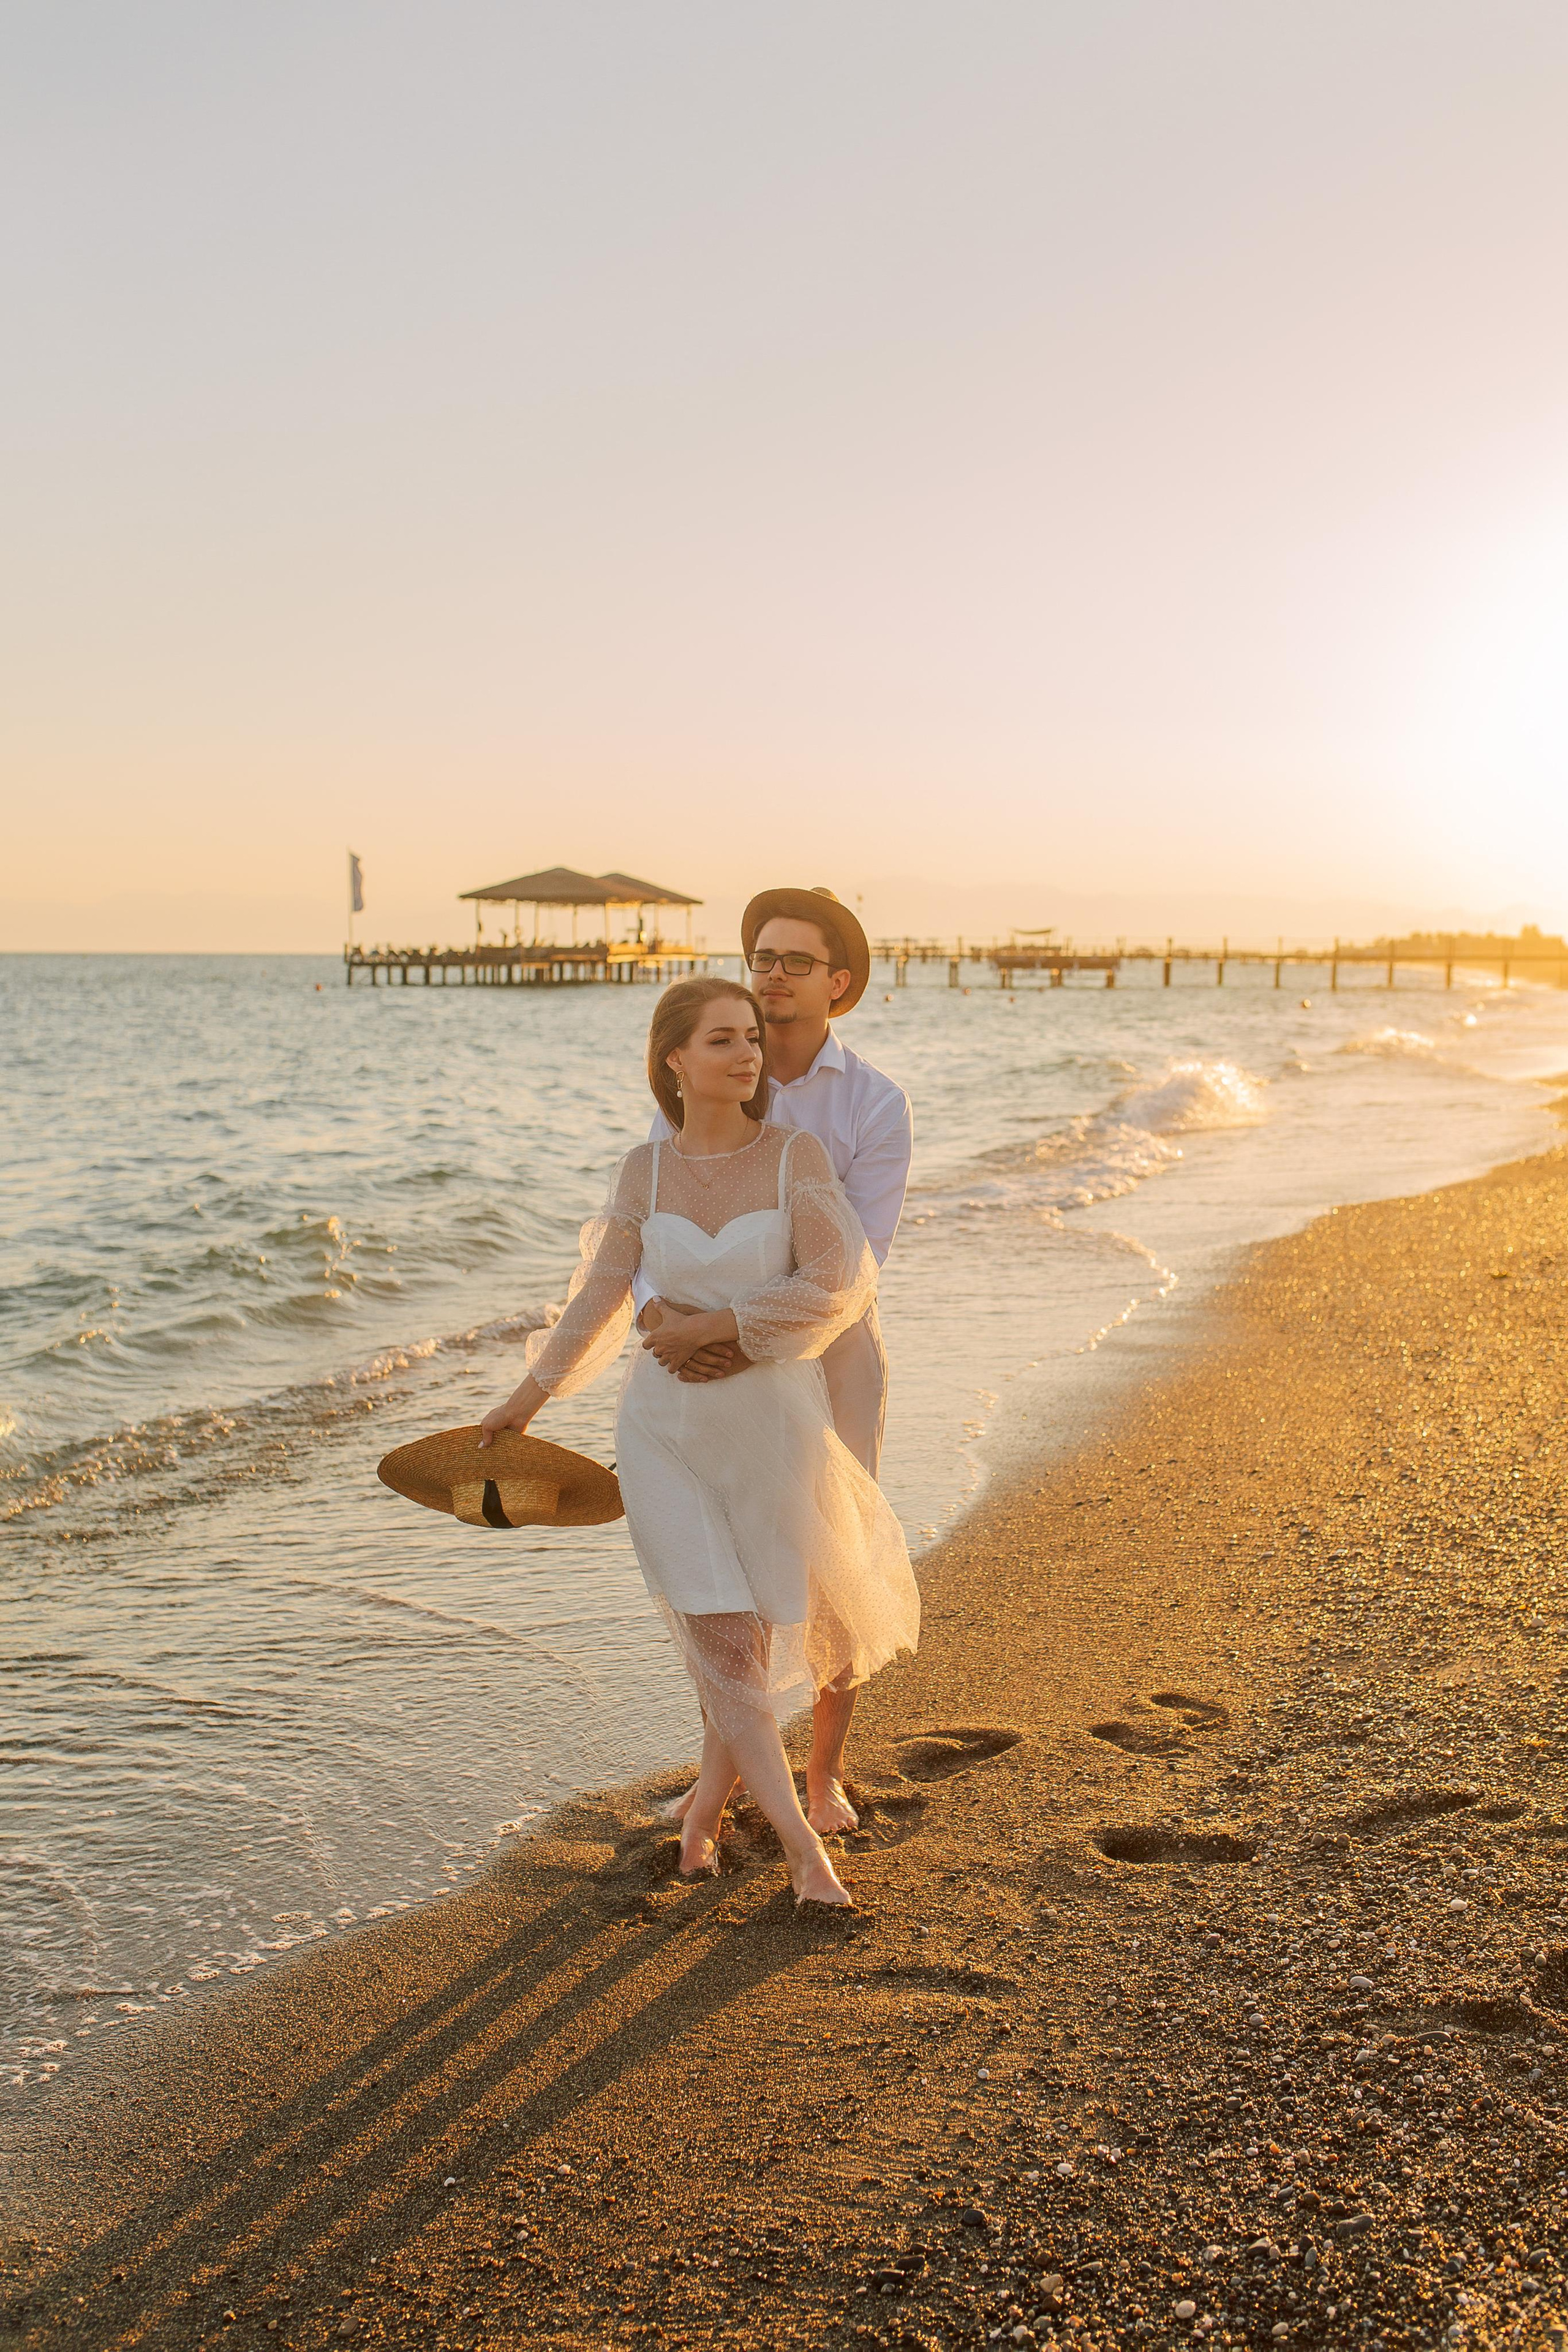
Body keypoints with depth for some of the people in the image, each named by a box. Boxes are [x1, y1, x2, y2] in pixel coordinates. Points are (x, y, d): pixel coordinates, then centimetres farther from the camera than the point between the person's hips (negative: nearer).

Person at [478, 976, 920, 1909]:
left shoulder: (798, 1153, -9)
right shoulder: (646, 1168, 0)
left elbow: (841, 1287, -17)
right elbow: (604, 1293, 11)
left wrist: (713, 1326, -16)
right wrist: (532, 1394, 14)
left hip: (775, 1421, -1)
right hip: (666, 1424, 1)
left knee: (760, 1636, 12)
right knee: (723, 1642, -8)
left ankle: (710, 1798, 38)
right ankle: (804, 1847, 1)